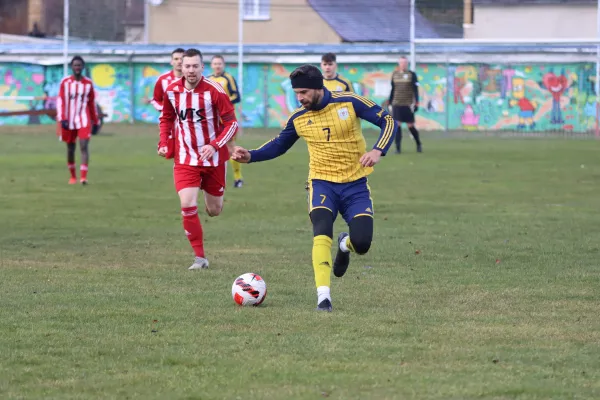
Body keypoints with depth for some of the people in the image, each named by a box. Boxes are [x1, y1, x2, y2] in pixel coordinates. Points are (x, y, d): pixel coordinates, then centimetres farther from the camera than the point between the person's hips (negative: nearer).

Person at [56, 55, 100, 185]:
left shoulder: (88, 83, 4)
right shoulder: (65, 82, -1)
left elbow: (92, 103, 11)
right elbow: (60, 101, -4)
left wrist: (96, 122, 14)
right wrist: (62, 119, -15)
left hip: (84, 120, 0)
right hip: (69, 120, 1)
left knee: (84, 146, -15)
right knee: (70, 148, 10)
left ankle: (84, 177, -20)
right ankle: (73, 176, 28)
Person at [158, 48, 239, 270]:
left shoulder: (214, 91, -15)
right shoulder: (172, 90, -4)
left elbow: (231, 123, -11)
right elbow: (166, 118, 14)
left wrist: (214, 145, -24)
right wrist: (164, 142, -1)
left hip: (213, 158, -1)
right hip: (185, 158, 1)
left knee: (214, 211, 10)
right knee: (187, 206, -16)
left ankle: (212, 196, 50)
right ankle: (200, 257, -5)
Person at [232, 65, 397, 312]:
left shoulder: (349, 102, -11)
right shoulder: (298, 118, -1)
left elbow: (388, 121, -7)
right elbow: (279, 145, 16)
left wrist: (378, 150, -24)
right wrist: (250, 156, -1)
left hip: (355, 185, -1)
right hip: (322, 182, 1)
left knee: (361, 244, -11)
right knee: (322, 232, -27)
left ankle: (344, 245, 29)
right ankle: (323, 297, -30)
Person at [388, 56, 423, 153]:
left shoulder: (412, 75, -1)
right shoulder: (395, 74, 9)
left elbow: (415, 90, -3)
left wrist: (416, 103, -10)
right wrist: (389, 102, 15)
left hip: (408, 105, -3)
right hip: (396, 104, 3)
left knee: (410, 126, 2)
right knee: (397, 125, -5)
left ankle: (419, 144, 25)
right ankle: (398, 148, -2)